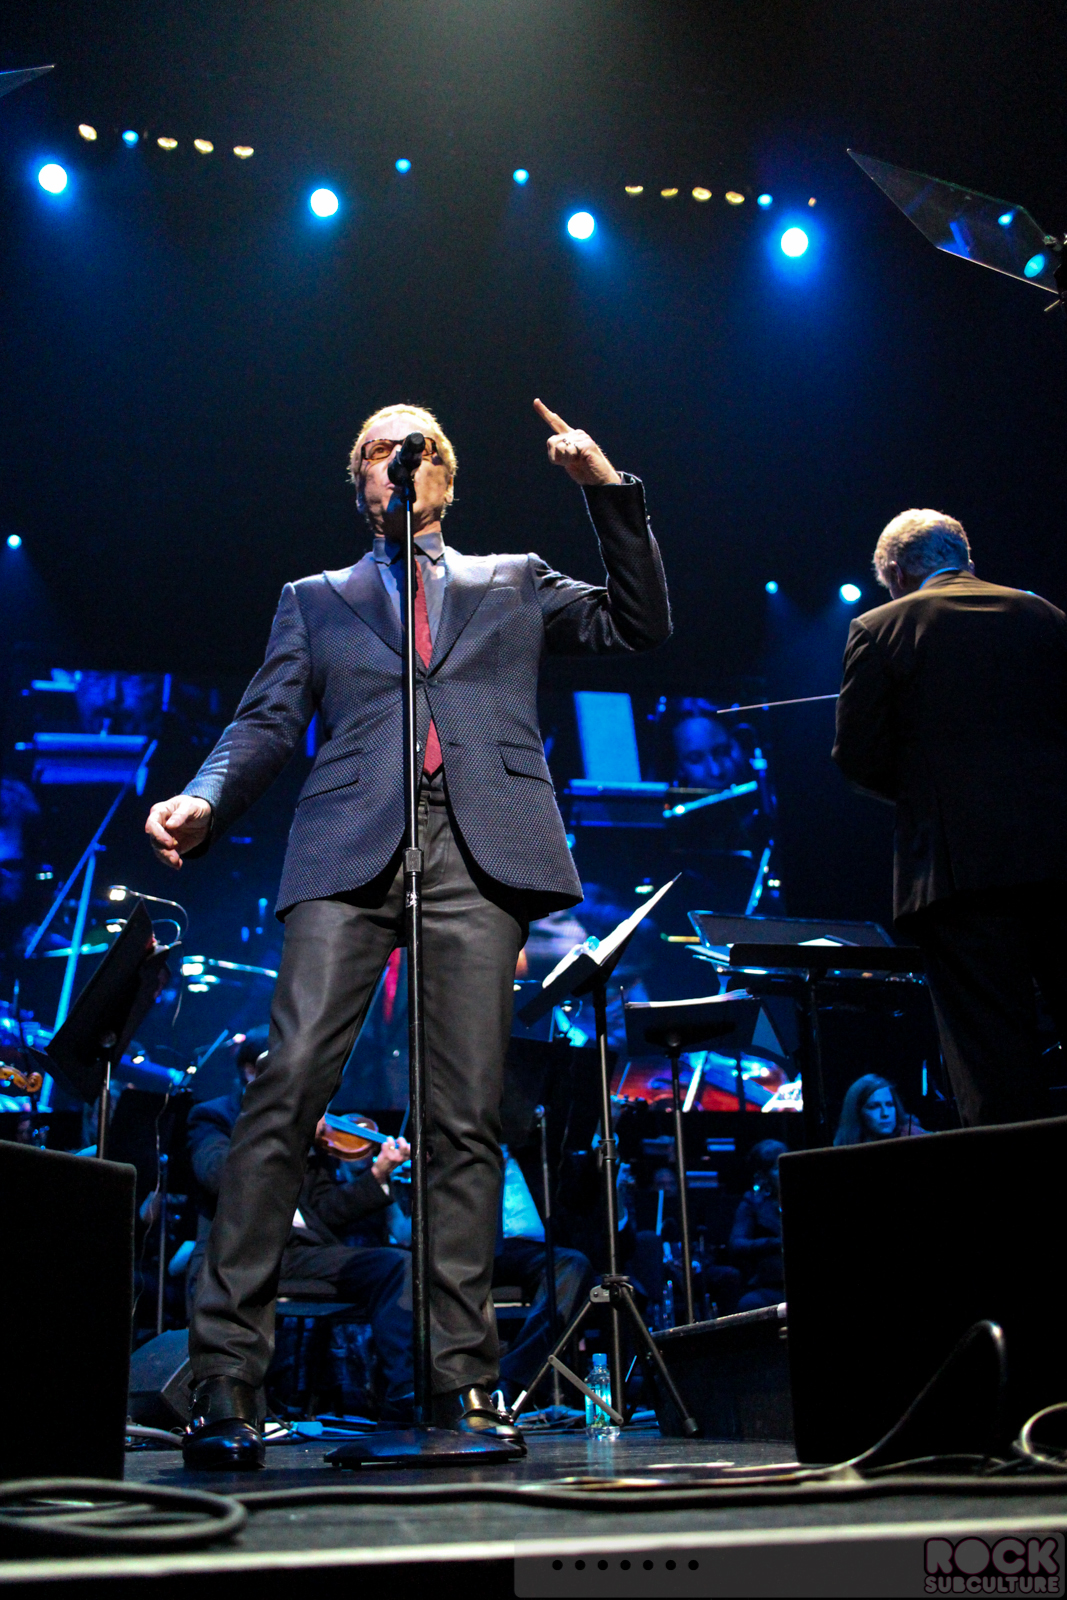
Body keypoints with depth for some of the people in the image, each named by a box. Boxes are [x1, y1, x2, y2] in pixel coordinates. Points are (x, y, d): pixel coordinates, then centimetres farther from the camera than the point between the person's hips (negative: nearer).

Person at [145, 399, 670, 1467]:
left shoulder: (512, 585, 26)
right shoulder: (317, 600, 25)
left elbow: (639, 627, 18)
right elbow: (266, 724, 13)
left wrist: (610, 491, 11)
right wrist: (203, 802, -7)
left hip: (477, 854, 1)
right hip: (350, 848, 0)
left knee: (466, 1118, -5)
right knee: (288, 1087, -15)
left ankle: (461, 1380, -1)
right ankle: (225, 1372, -12)